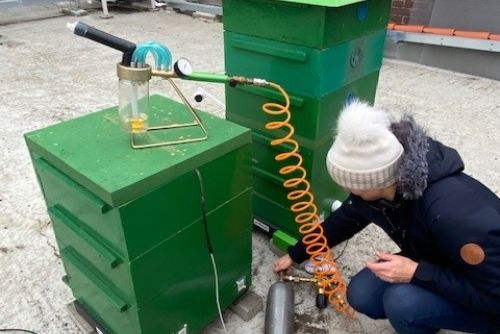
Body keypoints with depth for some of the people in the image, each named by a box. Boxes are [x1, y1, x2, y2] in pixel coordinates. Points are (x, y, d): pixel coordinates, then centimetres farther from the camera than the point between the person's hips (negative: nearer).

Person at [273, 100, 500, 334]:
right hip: (435, 269, 6)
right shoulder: (375, 188, -17)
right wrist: (295, 255, 12)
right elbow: (341, 222, 2)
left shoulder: (453, 211, -41)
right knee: (361, 296, -7)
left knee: (402, 300, -29)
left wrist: (417, 273, -35)